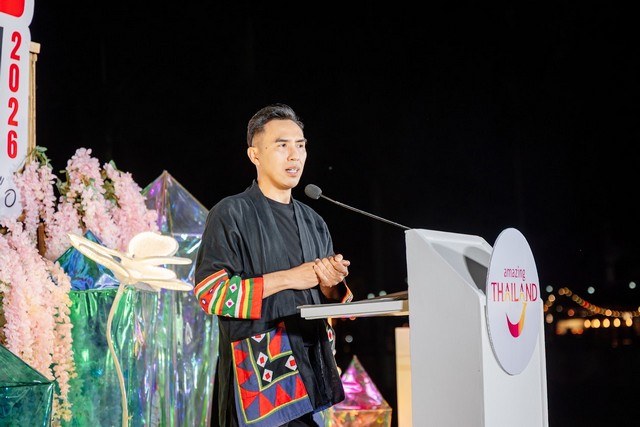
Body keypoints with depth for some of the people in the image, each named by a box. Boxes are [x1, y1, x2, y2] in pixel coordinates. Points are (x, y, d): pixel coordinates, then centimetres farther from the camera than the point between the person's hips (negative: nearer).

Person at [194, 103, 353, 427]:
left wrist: (330, 284, -5)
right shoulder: (231, 214, -4)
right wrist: (289, 278, -14)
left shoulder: (313, 223, 16)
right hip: (261, 372, -6)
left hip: (310, 370, 6)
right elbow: (209, 291, -13)